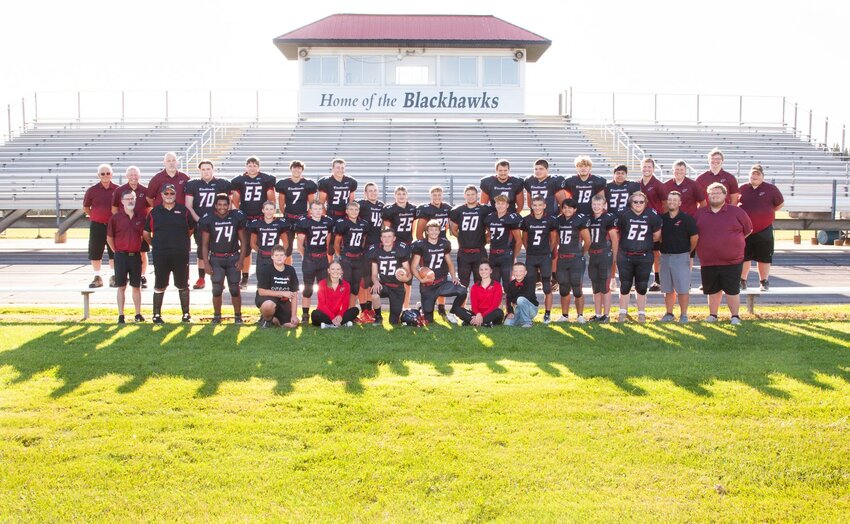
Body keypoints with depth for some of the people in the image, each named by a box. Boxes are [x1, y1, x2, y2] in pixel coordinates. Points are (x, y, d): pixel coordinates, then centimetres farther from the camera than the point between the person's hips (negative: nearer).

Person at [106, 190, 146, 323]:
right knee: (121, 287, 2)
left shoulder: (141, 217, 3)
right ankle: (121, 315, 6)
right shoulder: (116, 218, -4)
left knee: (136, 286, 9)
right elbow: (109, 238, 4)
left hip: (136, 256, 2)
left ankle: (138, 314, 15)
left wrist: (140, 249, 11)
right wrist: (117, 251, 4)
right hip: (121, 256, -2)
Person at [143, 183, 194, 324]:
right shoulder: (154, 212, 6)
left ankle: (186, 314, 16)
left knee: (183, 285, 6)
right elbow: (146, 233, 13)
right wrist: (155, 245, 11)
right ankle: (156, 315, 13)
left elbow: (191, 229, 16)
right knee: (159, 286, 5)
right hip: (160, 255, 0)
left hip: (181, 255, 0)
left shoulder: (184, 211, 5)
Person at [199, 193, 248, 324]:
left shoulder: (237, 217, 0)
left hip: (233, 257, 0)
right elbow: (204, 244, 3)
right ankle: (217, 315, 12)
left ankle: (238, 316, 13)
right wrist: (206, 263, -4)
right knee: (217, 289, -3)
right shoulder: (209, 220, -1)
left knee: (235, 289, 2)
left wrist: (240, 260, -3)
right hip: (216, 259, 0)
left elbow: (243, 241, 4)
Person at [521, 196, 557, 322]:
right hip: (531, 257, 2)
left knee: (547, 288, 0)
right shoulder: (527, 220, 2)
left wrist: (549, 251, 5)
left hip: (545, 257, -2)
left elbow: (554, 239, 7)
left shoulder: (550, 220, -2)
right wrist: (529, 250, 8)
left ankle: (547, 314, 8)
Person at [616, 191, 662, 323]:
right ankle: (623, 313, 16)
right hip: (625, 256, 0)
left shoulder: (652, 216, -6)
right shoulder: (624, 215, -7)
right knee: (625, 285, 6)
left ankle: (641, 313, 18)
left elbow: (656, 236, 6)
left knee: (642, 286, 8)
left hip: (644, 257, 0)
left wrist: (645, 243, 9)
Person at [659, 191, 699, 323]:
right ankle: (669, 314, 19)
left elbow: (694, 237, -6)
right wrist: (663, 248, 10)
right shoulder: (662, 218, 6)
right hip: (665, 256, 5)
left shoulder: (686, 218, -8)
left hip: (681, 257, -5)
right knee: (667, 289, 10)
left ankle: (683, 315, 4)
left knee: (683, 288, -3)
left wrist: (689, 252, 2)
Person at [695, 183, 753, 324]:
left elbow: (748, 229, 10)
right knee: (712, 290, 12)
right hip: (708, 262, 3)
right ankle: (712, 315, 25)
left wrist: (734, 242, 9)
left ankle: (735, 316, 11)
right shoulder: (700, 213, 8)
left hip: (732, 261, -2)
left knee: (732, 290, 1)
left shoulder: (736, 212, 1)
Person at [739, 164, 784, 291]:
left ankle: (764, 282, 17)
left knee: (764, 258, 5)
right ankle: (742, 281, 19)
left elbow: (780, 204, 11)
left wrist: (767, 212, 9)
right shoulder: (742, 189, 5)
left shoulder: (771, 189, 0)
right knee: (743, 257, 6)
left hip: (764, 231, -1)